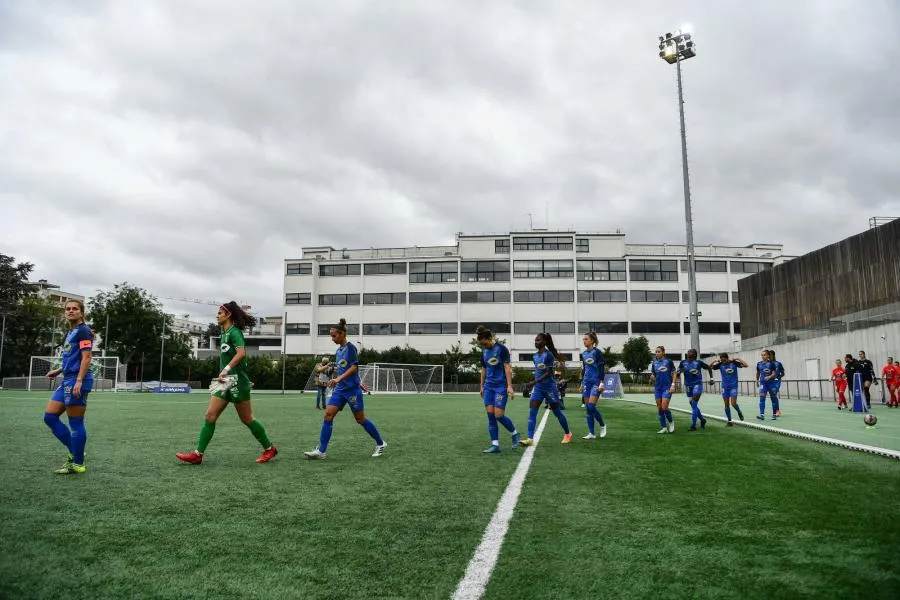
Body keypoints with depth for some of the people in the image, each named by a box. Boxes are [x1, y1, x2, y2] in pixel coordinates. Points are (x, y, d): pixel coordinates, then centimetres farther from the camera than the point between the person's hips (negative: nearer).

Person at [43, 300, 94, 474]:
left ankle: (77, 464, 6)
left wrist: (79, 381, -23)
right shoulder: (70, 332, 19)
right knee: (49, 416, 11)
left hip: (77, 380, -10)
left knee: (75, 422, -4)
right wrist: (58, 371, 20)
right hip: (67, 380, 10)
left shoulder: (83, 330, -9)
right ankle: (74, 453, 17)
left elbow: (86, 357, -17)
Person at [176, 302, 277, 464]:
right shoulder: (225, 333, 16)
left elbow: (241, 353, -27)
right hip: (225, 381, 9)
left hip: (236, 381, -9)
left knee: (246, 419, 0)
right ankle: (198, 454, 2)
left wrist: (226, 369, -34)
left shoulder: (234, 331, -11)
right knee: (210, 415, 0)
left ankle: (269, 449, 13)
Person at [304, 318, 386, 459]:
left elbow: (354, 367, -18)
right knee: (328, 415, -7)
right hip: (339, 389, 7)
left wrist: (338, 378, -27)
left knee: (360, 419, 1)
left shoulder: (350, 347, -9)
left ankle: (381, 443, 18)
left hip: (352, 389, -7)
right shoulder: (338, 352, 13)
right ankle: (321, 451, -6)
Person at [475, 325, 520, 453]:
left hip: (501, 386, -6)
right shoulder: (484, 351, 9)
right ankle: (495, 444, 5)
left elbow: (507, 368, -10)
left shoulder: (501, 349, -8)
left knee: (498, 415, -8)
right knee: (490, 415, -1)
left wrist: (510, 386, -15)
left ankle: (515, 433, 17)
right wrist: (482, 386, 18)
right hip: (489, 387, 6)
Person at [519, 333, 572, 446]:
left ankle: (567, 433, 29)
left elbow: (548, 373, -18)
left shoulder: (548, 355, -14)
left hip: (549, 387, -6)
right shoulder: (535, 356, 8)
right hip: (538, 388, 6)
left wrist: (535, 381, -26)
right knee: (532, 412, -8)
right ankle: (530, 438, -11)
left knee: (557, 412, 8)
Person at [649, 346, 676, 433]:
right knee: (659, 408, 4)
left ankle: (671, 422, 16)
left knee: (664, 408, -12)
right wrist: (652, 378, -10)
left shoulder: (668, 361, -2)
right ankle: (664, 428, 12)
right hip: (657, 388, 4)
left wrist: (673, 385, -9)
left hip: (667, 387, -4)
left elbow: (674, 373, 0)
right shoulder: (654, 363, 8)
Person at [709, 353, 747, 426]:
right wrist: (714, 361, -12)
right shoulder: (720, 364, -2)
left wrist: (737, 359, -16)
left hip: (733, 386, -3)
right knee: (726, 404, 3)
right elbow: (709, 367, -1)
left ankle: (739, 412, 24)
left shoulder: (734, 362, -7)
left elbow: (745, 365, -13)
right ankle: (729, 421, 12)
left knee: (733, 404, -9)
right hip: (725, 387, 3)